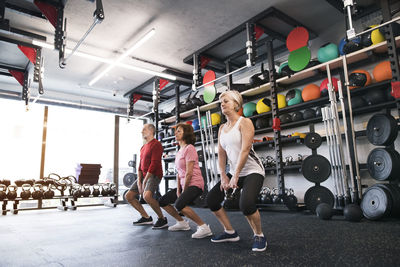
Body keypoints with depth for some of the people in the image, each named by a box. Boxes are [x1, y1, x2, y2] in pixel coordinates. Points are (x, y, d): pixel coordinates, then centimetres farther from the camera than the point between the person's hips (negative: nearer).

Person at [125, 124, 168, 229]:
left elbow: (154, 164, -18)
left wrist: (144, 182, -18)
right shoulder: (143, 147, 19)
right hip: (143, 176, 10)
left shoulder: (156, 144, -10)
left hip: (154, 175, -10)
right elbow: (140, 165, 14)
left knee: (147, 196, -32)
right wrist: (139, 181, 0)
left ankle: (162, 219, -12)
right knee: (129, 196, 7)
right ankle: (146, 217, 16)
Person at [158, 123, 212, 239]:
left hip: (194, 184, -10)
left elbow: (189, 173, -17)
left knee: (179, 204, -31)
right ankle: (182, 223, 23)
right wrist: (178, 189, 2)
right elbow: (179, 172, 13)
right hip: (184, 185, 10)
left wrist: (184, 191, -12)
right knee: (162, 201, 11)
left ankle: (204, 227, -18)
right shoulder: (179, 151, 16)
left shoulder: (189, 148, -13)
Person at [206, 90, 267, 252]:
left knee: (246, 204, -29)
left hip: (252, 171, -7)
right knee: (211, 200, 3)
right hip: (234, 172, 8)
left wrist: (236, 176, -23)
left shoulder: (244, 122, -10)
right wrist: (223, 176, -4)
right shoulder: (222, 128, 10)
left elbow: (245, 150, -20)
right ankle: (230, 232, 21)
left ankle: (259, 236, 0)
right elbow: (221, 153, 7)